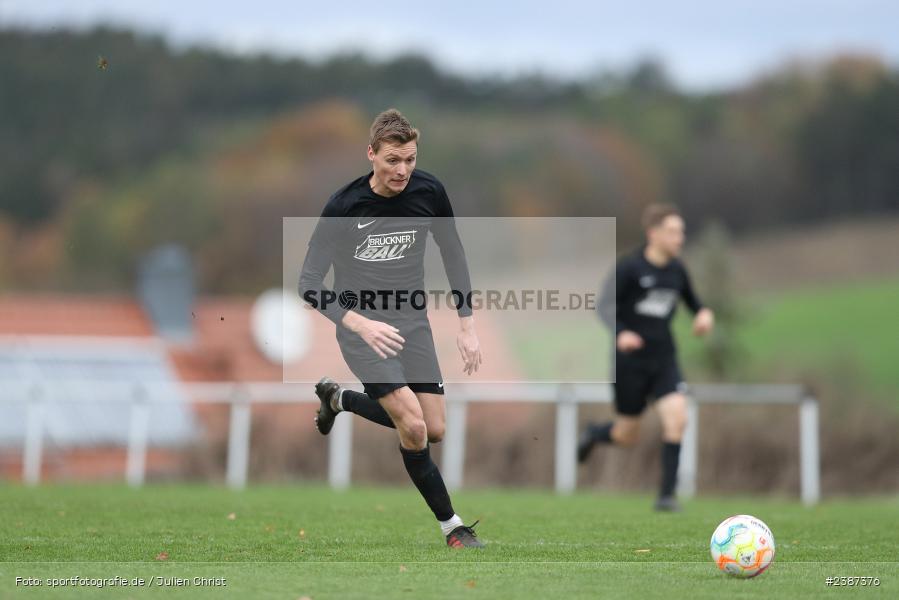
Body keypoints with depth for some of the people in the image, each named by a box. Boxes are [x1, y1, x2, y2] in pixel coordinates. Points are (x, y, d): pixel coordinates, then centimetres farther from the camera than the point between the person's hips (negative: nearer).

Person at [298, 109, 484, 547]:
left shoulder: (428, 191, -8)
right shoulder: (344, 206, -19)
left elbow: (452, 252, 8)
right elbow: (310, 283, -17)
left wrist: (466, 325, 4)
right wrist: (360, 323, -31)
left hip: (412, 322, 5)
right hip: (362, 325, -5)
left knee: (434, 431, 4)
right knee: (413, 425, -20)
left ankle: (338, 399, 28)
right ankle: (452, 527, 0)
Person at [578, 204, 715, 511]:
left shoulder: (677, 270, 4)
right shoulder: (629, 267, -12)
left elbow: (691, 300, 21)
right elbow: (604, 305, -14)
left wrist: (703, 314, -1)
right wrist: (620, 333, -32)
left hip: (664, 359, 4)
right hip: (630, 361, -4)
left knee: (677, 417, -18)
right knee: (627, 436, 5)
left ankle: (667, 494, -10)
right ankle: (593, 433, 41)